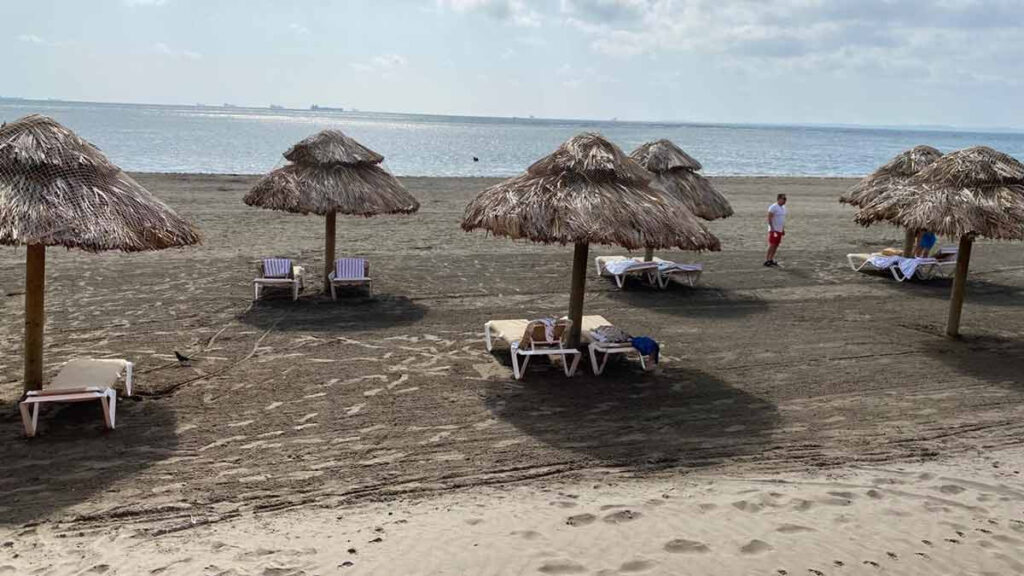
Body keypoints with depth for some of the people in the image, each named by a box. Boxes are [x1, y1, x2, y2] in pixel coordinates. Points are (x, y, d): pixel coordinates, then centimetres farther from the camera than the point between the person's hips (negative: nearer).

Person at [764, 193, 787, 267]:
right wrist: (772, 229, -21)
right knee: (772, 245, -10)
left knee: (776, 245, 8)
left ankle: (771, 259, 15)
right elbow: (769, 218, -17)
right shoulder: (773, 207, -13)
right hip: (774, 230, -8)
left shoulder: (783, 207, 14)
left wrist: (783, 229, 19)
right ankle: (766, 260, -7)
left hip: (780, 230, 8)